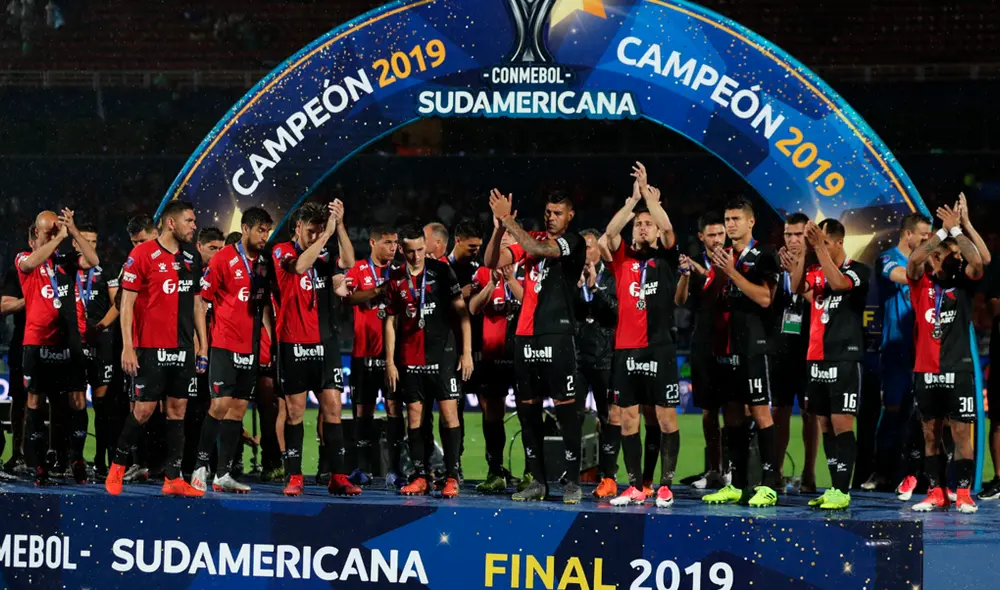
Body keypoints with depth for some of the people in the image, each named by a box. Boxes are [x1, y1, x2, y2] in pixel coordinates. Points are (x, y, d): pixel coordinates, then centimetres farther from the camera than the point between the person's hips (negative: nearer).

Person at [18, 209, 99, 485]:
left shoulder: (67, 261, 11)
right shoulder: (23, 259, 3)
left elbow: (93, 260, -6)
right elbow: (32, 262, -20)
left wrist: (73, 232, -12)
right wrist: (59, 236, -18)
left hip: (70, 342, 2)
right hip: (38, 342, -2)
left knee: (78, 402, 0)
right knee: (36, 401, 1)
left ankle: (77, 460, 9)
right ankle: (37, 464, 5)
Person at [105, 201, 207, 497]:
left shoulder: (191, 258, 11)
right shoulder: (142, 254, -7)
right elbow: (127, 302, -7)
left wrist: (203, 346, 12)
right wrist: (127, 347, -12)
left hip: (183, 348, 6)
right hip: (151, 347, -6)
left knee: (178, 408, 4)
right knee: (144, 409, -4)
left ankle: (172, 478, 7)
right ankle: (117, 466, 15)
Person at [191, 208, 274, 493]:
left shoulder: (263, 264, 9)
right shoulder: (223, 258, -7)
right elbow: (202, 300, -6)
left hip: (251, 348, 6)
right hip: (224, 345, -6)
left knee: (238, 408, 4)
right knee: (221, 405, -11)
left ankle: (223, 474, 7)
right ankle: (200, 467, 0)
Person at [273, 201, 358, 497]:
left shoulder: (325, 255, 9)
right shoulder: (283, 252, -2)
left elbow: (348, 262, -10)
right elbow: (299, 266, -23)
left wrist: (339, 225, -17)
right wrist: (327, 234, -24)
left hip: (325, 342, 3)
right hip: (294, 344, -3)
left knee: (332, 408, -1)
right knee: (294, 411, 1)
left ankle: (337, 477, -1)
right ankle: (294, 477, 6)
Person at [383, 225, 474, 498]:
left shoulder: (441, 270, -2)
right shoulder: (396, 279, 6)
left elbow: (461, 311, 0)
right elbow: (391, 321, 12)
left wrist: (467, 352, -5)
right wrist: (389, 362, 6)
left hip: (442, 353, -3)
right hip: (409, 359, 3)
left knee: (449, 413, -7)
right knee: (414, 416, 3)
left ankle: (452, 477, -4)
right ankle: (420, 476, 9)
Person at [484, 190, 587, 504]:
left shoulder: (573, 242, -3)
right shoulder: (532, 240, 15)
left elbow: (538, 249, -20)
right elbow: (492, 261, 7)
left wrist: (508, 219, -18)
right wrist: (499, 227, -9)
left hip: (558, 335, -6)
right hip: (526, 334, 6)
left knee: (565, 407, -6)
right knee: (527, 409, 7)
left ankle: (573, 481, -2)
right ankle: (539, 481, 14)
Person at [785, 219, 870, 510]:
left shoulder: (858, 271, -4)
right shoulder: (815, 270, 13)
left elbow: (838, 283, -24)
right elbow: (798, 288, -5)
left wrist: (819, 247, -25)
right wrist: (804, 252, -19)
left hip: (845, 358, -7)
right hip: (816, 358, 7)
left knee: (841, 424, -9)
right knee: (825, 425, 9)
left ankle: (842, 491, -8)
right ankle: (834, 486, 15)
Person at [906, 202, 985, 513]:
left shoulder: (963, 284, 3)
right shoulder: (921, 283, 5)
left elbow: (976, 261, -16)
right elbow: (913, 261, -14)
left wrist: (956, 229, -10)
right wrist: (942, 231, -12)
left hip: (958, 370, -2)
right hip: (925, 371, 2)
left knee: (961, 433, -2)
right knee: (931, 434, 7)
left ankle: (964, 494, 4)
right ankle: (935, 492, 14)